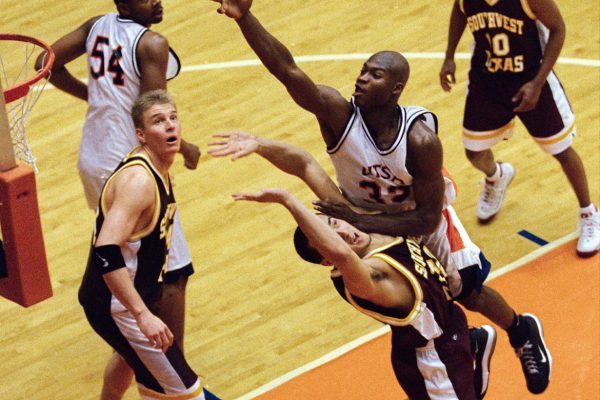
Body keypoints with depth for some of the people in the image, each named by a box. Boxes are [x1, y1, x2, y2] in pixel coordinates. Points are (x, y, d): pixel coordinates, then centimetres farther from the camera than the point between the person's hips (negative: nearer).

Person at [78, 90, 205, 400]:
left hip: (117, 300, 11)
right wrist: (143, 315, -40)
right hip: (114, 305, -11)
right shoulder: (139, 180, -26)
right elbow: (106, 251, -37)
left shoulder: (154, 169, 5)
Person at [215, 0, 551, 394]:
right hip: (364, 216, 2)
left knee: (468, 291, 8)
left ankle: (523, 333, 41)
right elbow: (286, 69, -51)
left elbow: (427, 218, -31)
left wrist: (360, 222, -40)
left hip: (422, 217, -2)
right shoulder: (338, 112, -35)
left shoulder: (420, 139, -38)